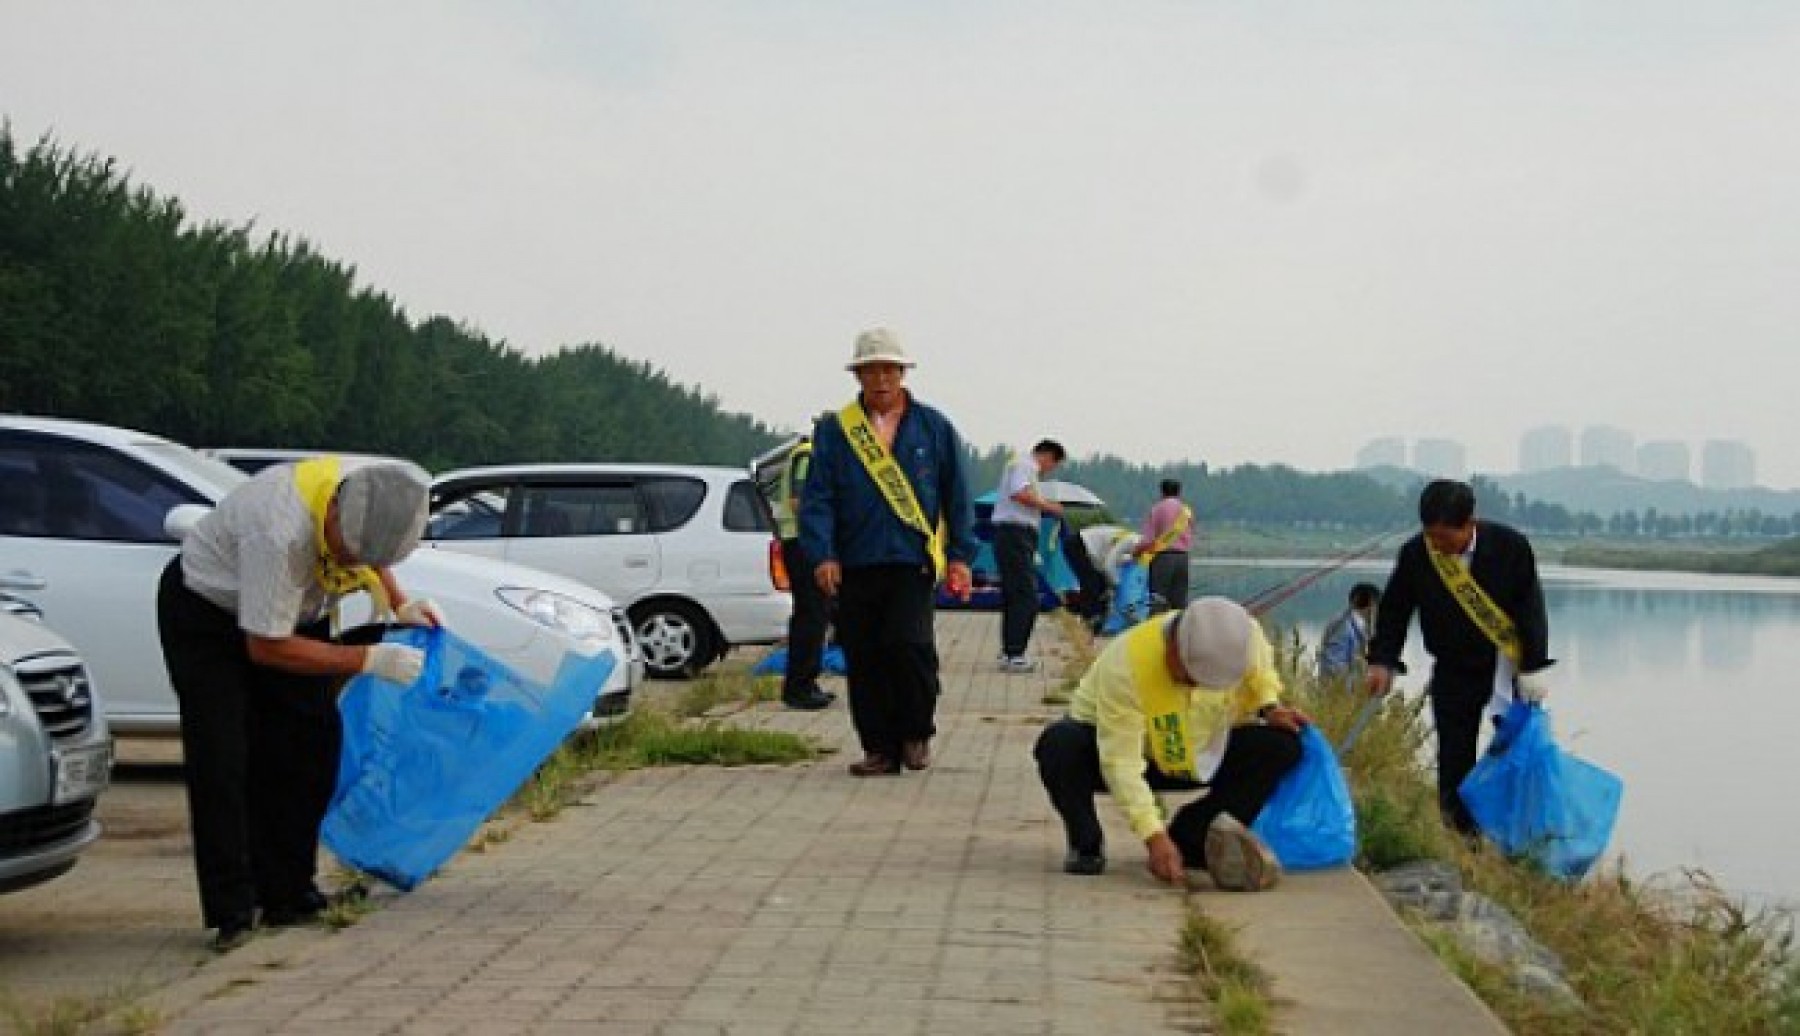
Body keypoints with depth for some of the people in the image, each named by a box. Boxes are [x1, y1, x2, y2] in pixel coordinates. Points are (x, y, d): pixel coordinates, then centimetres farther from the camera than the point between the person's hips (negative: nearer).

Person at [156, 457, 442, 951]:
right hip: (206, 610, -7)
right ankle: (232, 911, -8)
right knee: (221, 758, -15)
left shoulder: (373, 504, -20)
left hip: (292, 613, 7)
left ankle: (286, 895, 11)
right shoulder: (280, 534, -42)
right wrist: (370, 660, -31)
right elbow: (266, 648, -33)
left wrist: (399, 605, -8)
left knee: (311, 744, 1)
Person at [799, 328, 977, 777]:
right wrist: (822, 555, -9)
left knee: (908, 643, -18)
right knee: (863, 660, 3)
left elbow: (957, 497, 11)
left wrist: (959, 555, 4)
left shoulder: (934, 428, 9)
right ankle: (880, 748, 16)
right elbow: (817, 498, 3)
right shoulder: (834, 431, 8)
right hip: (854, 566, 2)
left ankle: (916, 734, 4)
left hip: (913, 560, -2)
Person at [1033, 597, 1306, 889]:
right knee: (1059, 745, -36)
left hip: (1202, 754, 4)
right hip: (1119, 741, -4)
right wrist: (1154, 835, -42)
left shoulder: (1246, 636, -20)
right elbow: (1121, 761, -36)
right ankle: (1086, 846, -11)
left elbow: (1260, 672, 7)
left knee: (1282, 745, -19)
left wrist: (1269, 707, -12)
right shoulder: (1125, 664, -36)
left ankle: (1192, 839, -15)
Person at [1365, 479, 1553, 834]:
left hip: (1510, 668, -1)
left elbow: (1531, 608, -10)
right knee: (1454, 760, 0)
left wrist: (1533, 667, -13)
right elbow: (1394, 610, 1)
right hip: (1454, 673, 1)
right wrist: (1382, 661, -9)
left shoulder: (1511, 547, -17)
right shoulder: (1415, 555, -12)